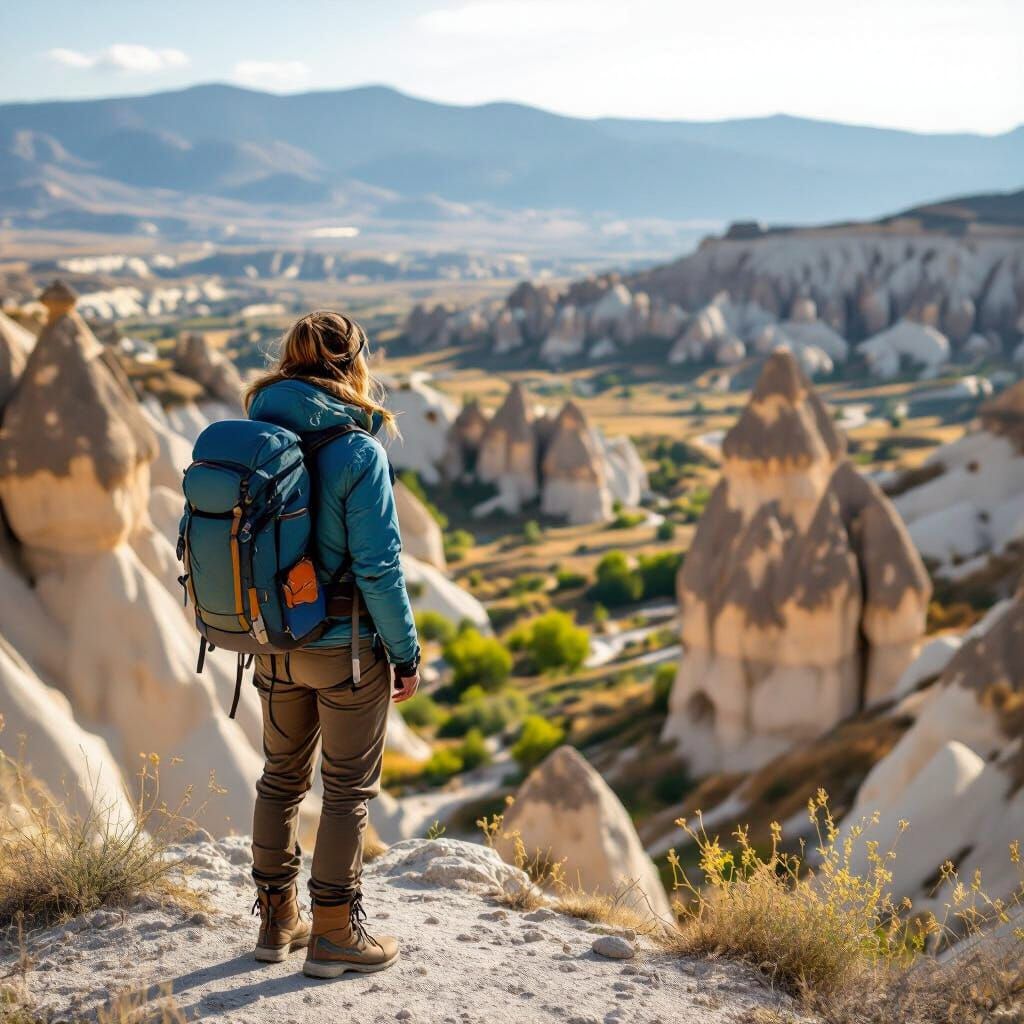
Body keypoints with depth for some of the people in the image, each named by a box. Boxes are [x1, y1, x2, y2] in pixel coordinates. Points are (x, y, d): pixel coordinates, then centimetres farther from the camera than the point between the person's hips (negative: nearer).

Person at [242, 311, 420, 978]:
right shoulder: (358, 452, -18)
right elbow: (378, 566, -18)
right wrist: (406, 650, -8)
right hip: (347, 648, -5)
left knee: (282, 778, 19)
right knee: (349, 789, 9)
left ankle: (278, 921, 30)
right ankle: (335, 935, 17)